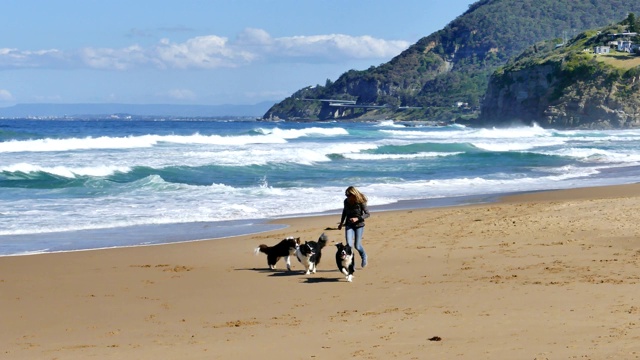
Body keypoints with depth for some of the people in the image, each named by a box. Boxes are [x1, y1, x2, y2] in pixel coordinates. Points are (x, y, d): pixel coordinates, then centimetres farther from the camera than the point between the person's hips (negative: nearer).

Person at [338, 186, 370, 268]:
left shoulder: (361, 202, -15)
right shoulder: (346, 201, -3)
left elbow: (367, 214, -12)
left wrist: (357, 218, -25)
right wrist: (341, 223, 22)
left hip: (359, 225, -3)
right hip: (349, 225, 3)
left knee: (357, 246, 1)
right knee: (349, 244, -12)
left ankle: (364, 256, 34)